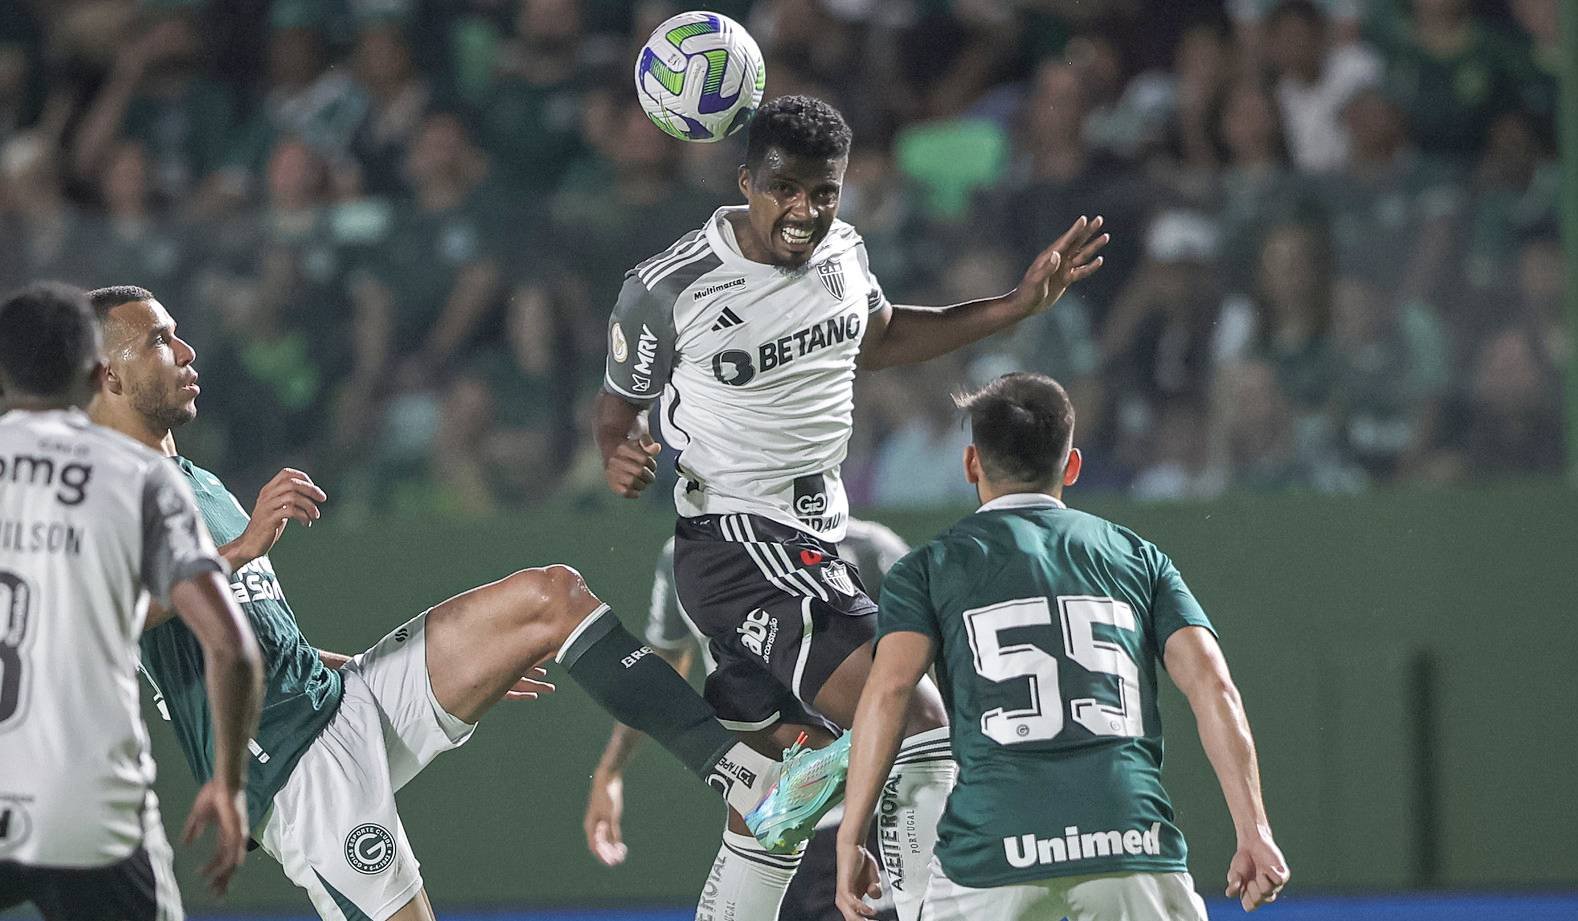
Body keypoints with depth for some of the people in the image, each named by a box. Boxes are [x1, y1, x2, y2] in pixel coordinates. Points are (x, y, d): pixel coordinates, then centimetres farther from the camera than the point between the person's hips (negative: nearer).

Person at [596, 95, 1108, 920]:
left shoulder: (841, 250, 4)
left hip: (815, 538, 8)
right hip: (737, 540, -8)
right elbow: (619, 402, 1)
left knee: (777, 808, 12)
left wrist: (1019, 306, 18)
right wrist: (621, 457, -21)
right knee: (922, 733, -22)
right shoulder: (669, 288, -14)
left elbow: (880, 340, 25)